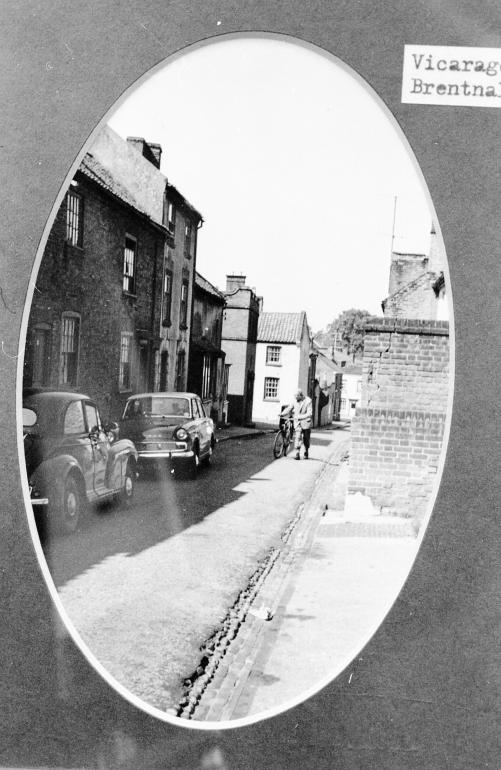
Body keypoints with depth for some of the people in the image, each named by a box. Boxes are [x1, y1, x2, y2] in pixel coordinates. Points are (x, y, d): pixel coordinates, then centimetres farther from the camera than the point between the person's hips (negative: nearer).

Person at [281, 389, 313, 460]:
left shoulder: (308, 401, -15)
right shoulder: (295, 401, -2)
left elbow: (309, 413, -21)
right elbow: (289, 408, 0)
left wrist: (300, 417, -31)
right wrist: (282, 414, -15)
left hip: (306, 422, -2)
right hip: (297, 422, 2)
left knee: (306, 439, 10)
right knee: (297, 437, -12)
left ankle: (306, 453, 30)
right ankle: (297, 454, -14)